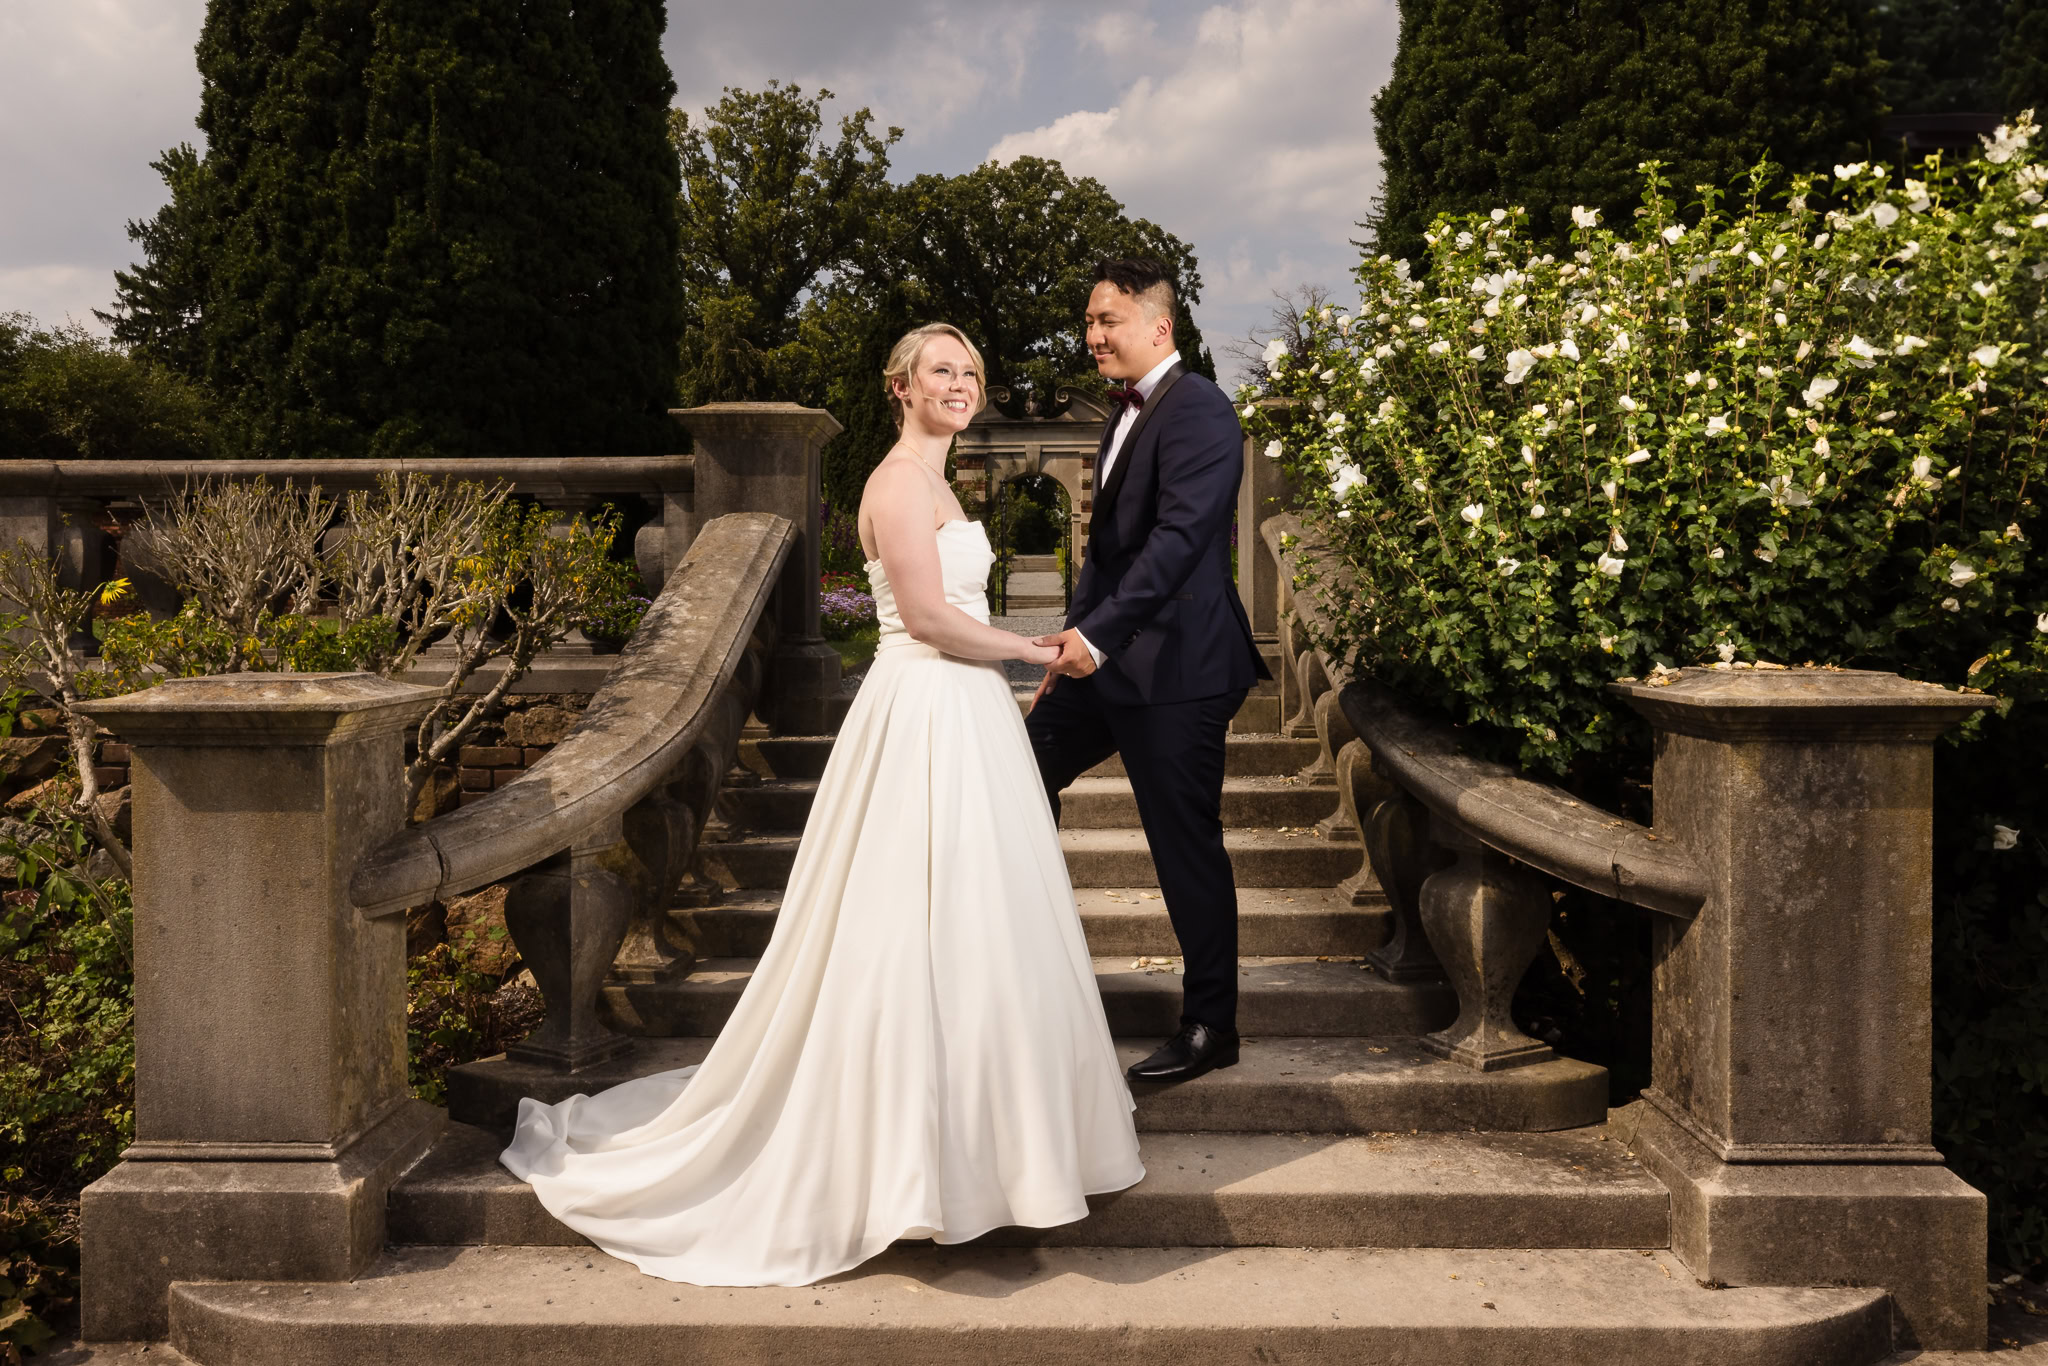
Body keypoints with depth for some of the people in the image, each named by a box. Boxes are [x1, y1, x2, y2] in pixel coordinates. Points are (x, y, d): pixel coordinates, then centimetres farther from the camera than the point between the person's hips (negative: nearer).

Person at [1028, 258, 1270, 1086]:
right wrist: (1075, 639, 16)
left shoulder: (1197, 412, -15)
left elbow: (1179, 536, -25)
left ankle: (1210, 1025, 15)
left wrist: (1099, 633, -31)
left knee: (1186, 846, 0)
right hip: (1108, 657, 10)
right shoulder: (1129, 412, 15)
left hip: (1174, 668, -10)